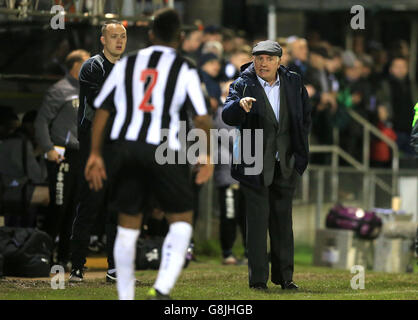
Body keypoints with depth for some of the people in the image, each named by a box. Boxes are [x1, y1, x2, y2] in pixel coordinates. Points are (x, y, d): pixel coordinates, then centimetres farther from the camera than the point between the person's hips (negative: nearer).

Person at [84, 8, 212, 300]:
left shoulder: (126, 64, 11)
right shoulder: (184, 69, 0)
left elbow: (101, 110, 10)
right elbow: (202, 117, -6)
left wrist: (95, 155, 15)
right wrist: (207, 155, 7)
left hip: (126, 147, 3)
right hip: (164, 150, -3)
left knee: (128, 225, 12)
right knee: (181, 220, 8)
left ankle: (125, 298, 15)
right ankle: (163, 289, -11)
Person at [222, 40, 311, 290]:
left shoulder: (294, 83, 5)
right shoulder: (243, 85, -6)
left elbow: (305, 118, 15)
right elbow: (228, 116, -20)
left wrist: (300, 152, 9)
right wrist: (239, 104, -42)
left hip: (286, 165, 4)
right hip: (255, 165, -3)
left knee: (283, 220, 10)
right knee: (257, 220, -5)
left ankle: (284, 276, 19)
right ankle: (258, 279, -1)